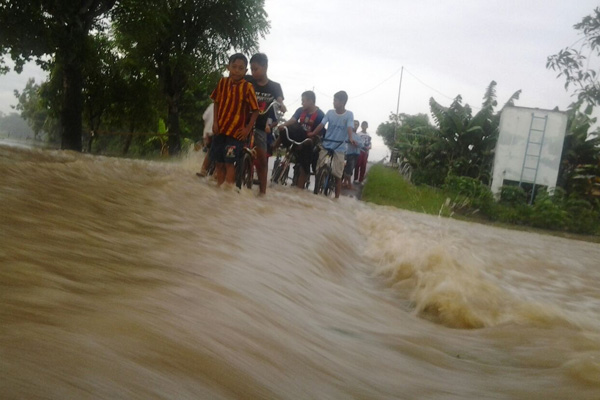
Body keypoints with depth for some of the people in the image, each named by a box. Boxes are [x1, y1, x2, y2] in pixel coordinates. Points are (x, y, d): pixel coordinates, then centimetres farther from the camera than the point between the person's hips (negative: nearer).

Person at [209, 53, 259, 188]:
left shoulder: (248, 87, -12)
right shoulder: (223, 82, -1)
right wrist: (215, 122, 2)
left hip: (236, 131, -4)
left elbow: (255, 110, -9)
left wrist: (248, 128, -13)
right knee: (219, 162, 10)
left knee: (229, 162, -6)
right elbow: (217, 102, 9)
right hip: (220, 129, 4)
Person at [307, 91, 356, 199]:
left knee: (337, 175, -2)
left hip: (339, 148, -3)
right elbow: (322, 124, -6)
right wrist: (313, 133, -19)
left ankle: (337, 197, 6)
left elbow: (349, 128, -20)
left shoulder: (349, 114, -6)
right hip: (326, 145, 3)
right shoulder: (330, 112, 2)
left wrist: (350, 138, -39)